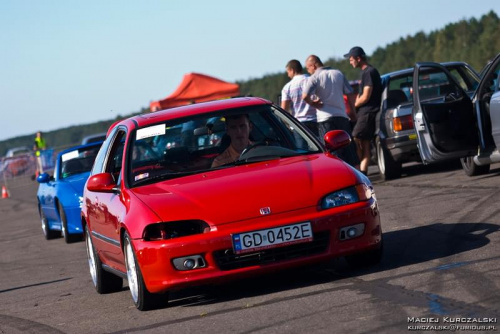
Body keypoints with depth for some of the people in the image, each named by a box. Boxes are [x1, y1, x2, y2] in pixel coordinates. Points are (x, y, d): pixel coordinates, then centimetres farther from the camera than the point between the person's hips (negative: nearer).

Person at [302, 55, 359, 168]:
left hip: (325, 118, -5)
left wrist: (313, 103, -2)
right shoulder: (338, 74, 10)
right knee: (350, 150, 10)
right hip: (342, 116, 5)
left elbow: (305, 96, -21)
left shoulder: (315, 77, -6)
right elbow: (350, 94, 11)